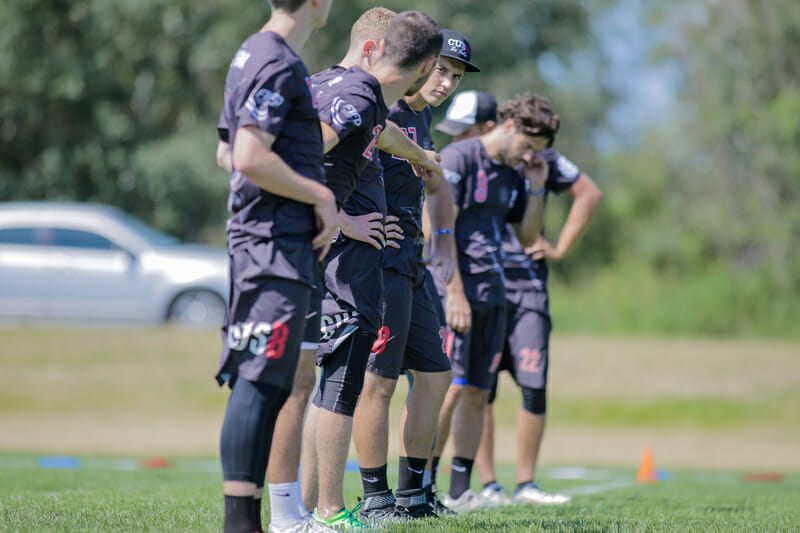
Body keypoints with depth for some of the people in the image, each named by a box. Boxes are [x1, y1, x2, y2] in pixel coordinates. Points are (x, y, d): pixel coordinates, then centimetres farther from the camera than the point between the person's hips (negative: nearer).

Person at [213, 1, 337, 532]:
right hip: (277, 244, -10)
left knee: (273, 383, 11)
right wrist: (321, 196, -12)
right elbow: (251, 159, -22)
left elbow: (227, 154, 25)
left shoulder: (252, 55, 18)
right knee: (260, 380, -12)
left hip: (258, 239, 10)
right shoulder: (280, 65, -13)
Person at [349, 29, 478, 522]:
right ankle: (376, 499, 0)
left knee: (435, 376, 13)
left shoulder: (420, 119, 17)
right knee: (378, 383, -6)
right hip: (379, 262, -10)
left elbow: (435, 184, 32)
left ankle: (412, 495, 20)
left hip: (409, 263, 10)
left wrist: (446, 244, 22)